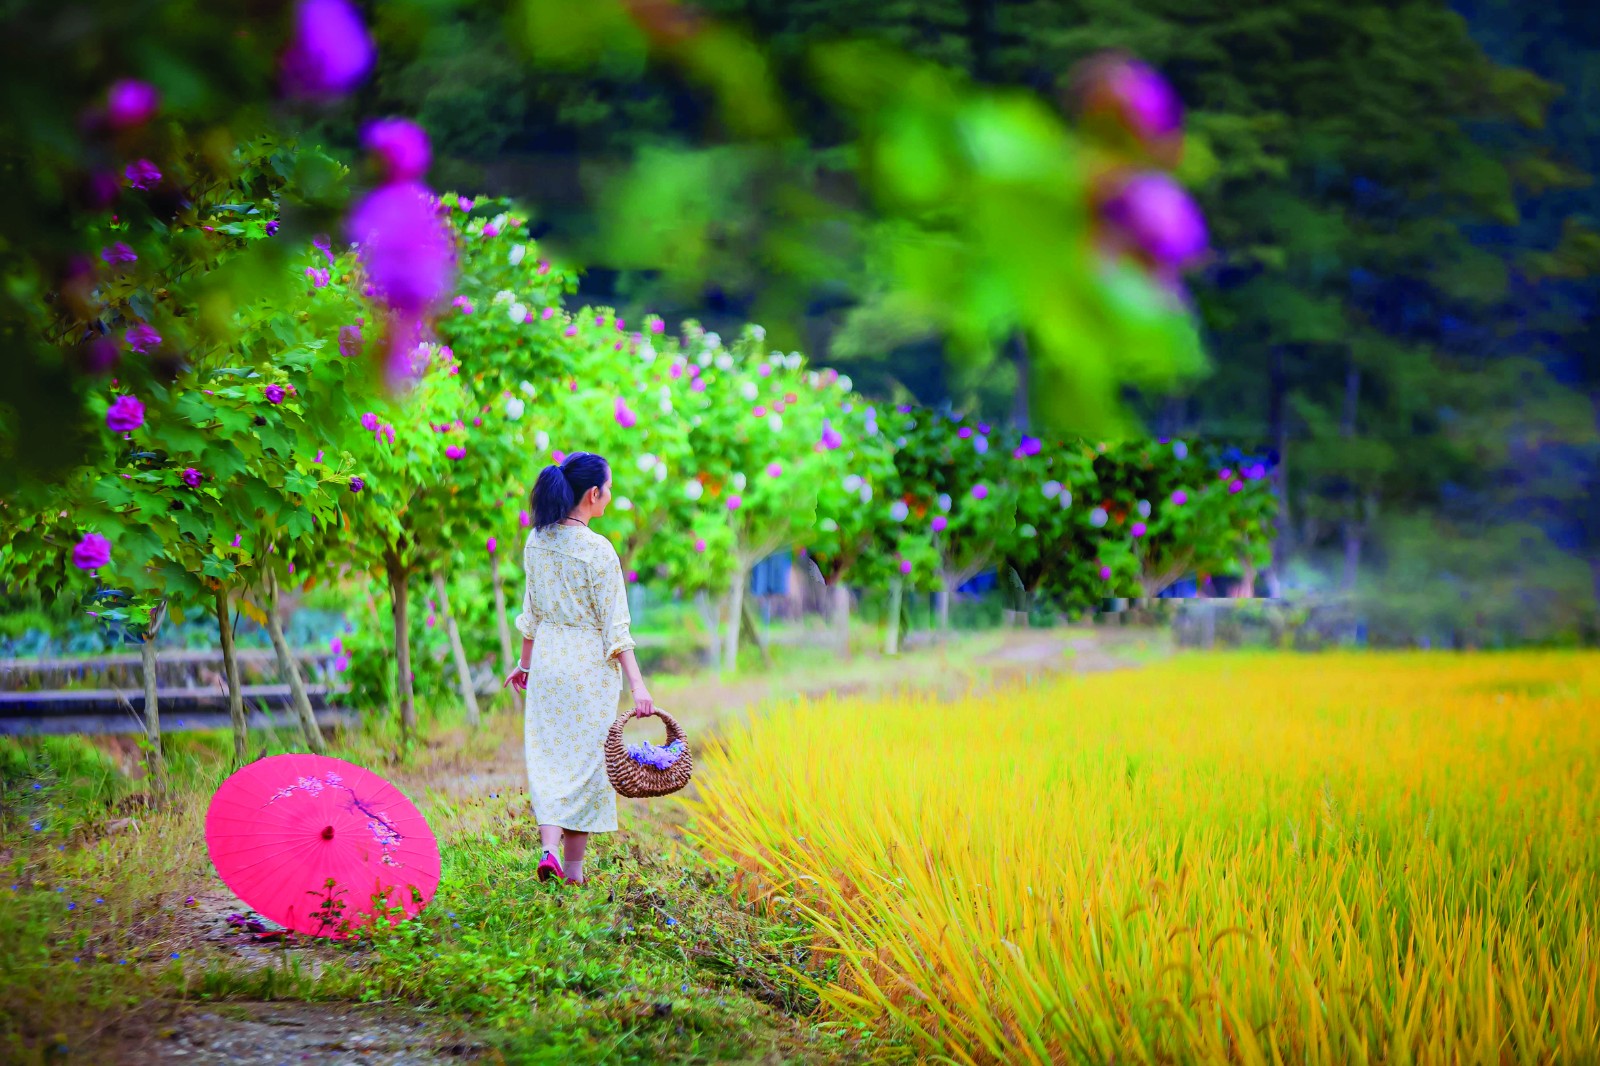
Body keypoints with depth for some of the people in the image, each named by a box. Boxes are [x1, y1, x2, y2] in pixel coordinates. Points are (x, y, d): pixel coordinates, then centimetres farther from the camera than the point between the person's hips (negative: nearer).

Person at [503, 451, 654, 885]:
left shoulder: (537, 541, 1)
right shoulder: (597, 550, -16)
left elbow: (532, 611, 10)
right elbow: (614, 626, -17)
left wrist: (525, 661, 21)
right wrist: (637, 683, -15)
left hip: (547, 657, 5)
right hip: (589, 663, -5)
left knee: (548, 756, 10)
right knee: (585, 758, 6)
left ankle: (549, 846, -8)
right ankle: (573, 865, 12)